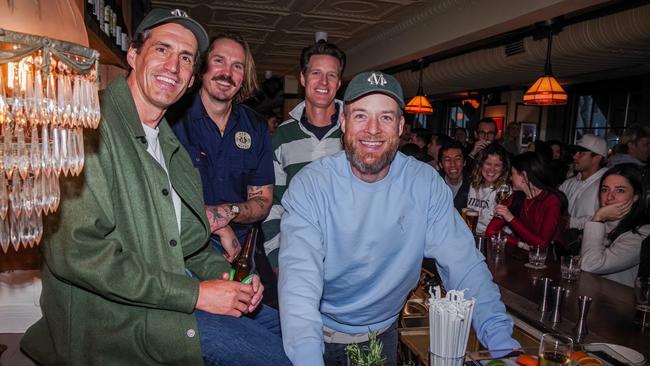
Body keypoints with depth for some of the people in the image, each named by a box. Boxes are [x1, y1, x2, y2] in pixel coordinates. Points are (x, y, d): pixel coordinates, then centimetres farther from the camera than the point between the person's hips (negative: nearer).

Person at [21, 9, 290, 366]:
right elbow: (77, 250, -25)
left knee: (278, 322, 12)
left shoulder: (169, 142, 12)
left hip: (175, 286, 9)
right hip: (120, 313, -8)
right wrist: (195, 293, -22)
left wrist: (223, 272, -3)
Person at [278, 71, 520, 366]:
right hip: (322, 333, -2)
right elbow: (300, 277, -30)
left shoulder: (426, 184, -14)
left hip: (383, 331, 3)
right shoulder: (310, 184, -21)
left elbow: (463, 264, -15)